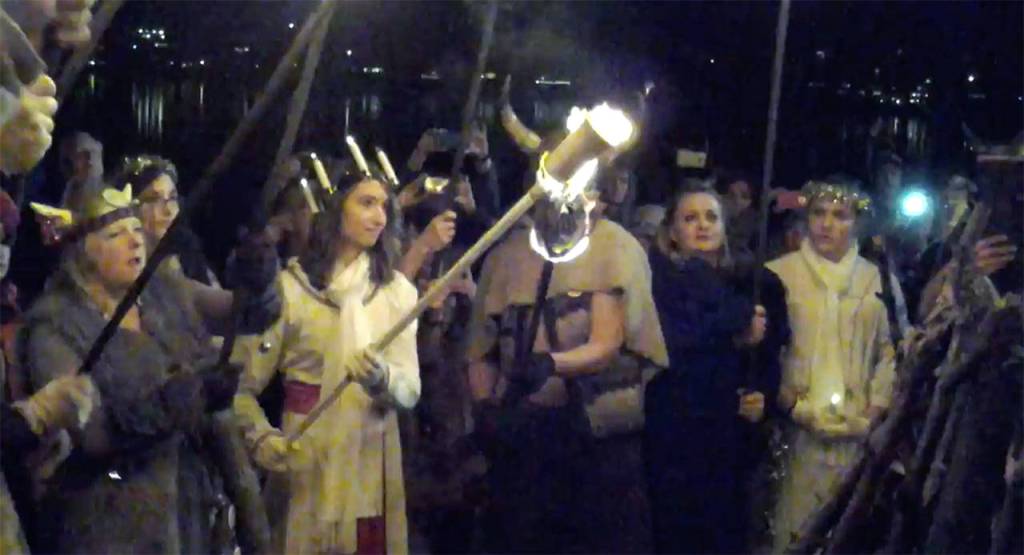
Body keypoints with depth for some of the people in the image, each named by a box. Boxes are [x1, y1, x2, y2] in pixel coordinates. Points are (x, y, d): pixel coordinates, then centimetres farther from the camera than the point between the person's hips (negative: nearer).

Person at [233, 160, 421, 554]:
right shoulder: (290, 286, -5)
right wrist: (264, 441, -18)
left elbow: (410, 389, -5)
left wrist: (382, 378, -25)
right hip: (309, 467, -3)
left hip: (374, 467, 3)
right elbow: (241, 384, -4)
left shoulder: (397, 290, 5)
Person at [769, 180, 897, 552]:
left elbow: (890, 351, 10)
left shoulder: (876, 279, 10)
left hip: (855, 433, 3)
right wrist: (794, 407, -9)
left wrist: (874, 413, 1)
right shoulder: (778, 274, 0)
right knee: (796, 525, -4)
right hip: (793, 431, -2)